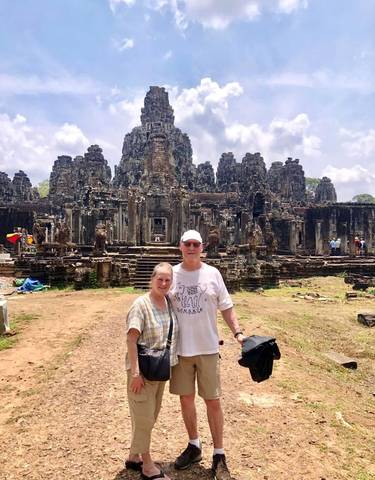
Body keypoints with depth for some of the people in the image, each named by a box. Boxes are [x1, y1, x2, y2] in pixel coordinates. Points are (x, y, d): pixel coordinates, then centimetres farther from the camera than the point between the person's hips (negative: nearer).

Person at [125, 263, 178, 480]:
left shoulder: (169, 304, 3)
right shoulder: (141, 304, -18)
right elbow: (131, 339, -21)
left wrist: (170, 364, 10)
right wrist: (135, 372, -24)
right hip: (143, 370, -7)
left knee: (150, 416, 20)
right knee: (144, 418, 7)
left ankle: (134, 456, 38)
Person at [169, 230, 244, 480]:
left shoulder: (212, 273, -2)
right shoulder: (172, 274, 0)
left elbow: (226, 307, 2)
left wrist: (237, 332, -10)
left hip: (207, 347, -1)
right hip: (180, 348, 2)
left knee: (213, 401, 5)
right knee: (186, 398, 14)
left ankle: (219, 456, 22)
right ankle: (194, 446, 36)